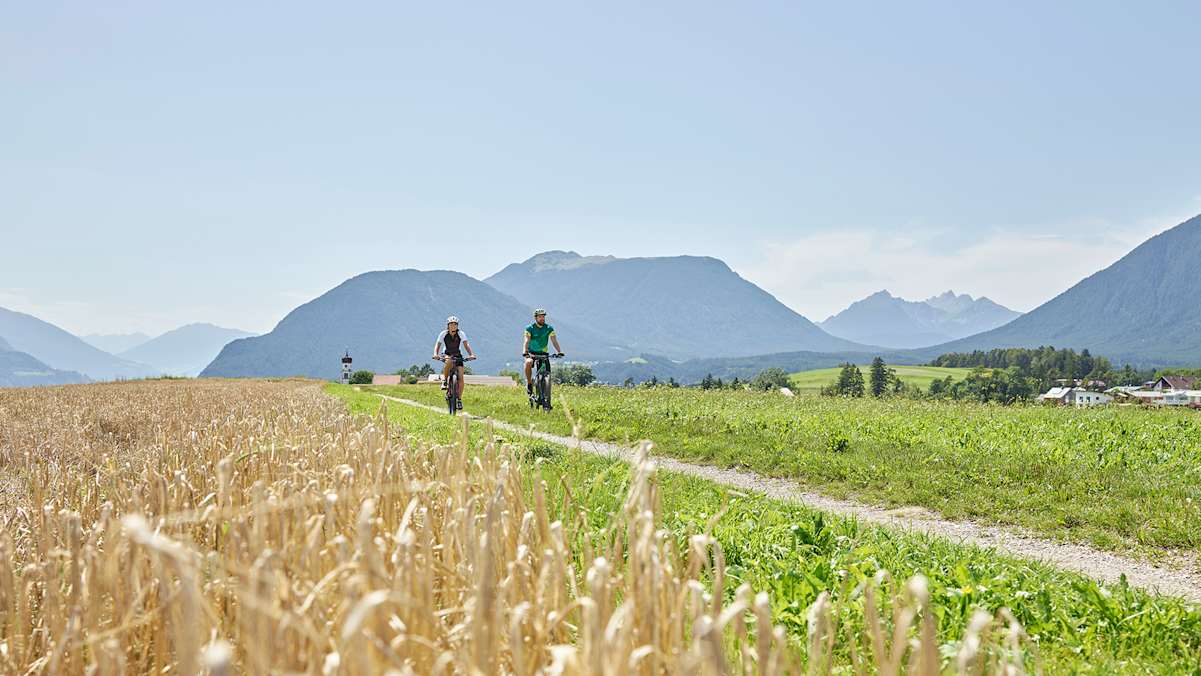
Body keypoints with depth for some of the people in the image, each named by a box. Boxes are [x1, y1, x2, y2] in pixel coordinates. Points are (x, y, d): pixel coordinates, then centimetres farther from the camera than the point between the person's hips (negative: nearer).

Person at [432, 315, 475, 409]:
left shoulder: (461, 334, -14)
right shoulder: (443, 334, -14)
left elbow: (466, 345, -22)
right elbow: (437, 345, -16)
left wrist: (471, 354, -39)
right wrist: (436, 354, -36)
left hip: (457, 356, 1)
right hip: (446, 354, -1)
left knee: (460, 377, -14)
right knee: (449, 361, -40)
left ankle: (459, 399, -3)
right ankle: (444, 380, -19)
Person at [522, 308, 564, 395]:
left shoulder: (549, 328, -4)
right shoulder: (530, 328, -10)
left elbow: (554, 341, -13)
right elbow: (527, 341, -21)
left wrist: (560, 352, -29)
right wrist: (524, 352, -39)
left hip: (543, 354, 2)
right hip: (531, 353, -2)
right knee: (528, 363, -34)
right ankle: (529, 383, -16)